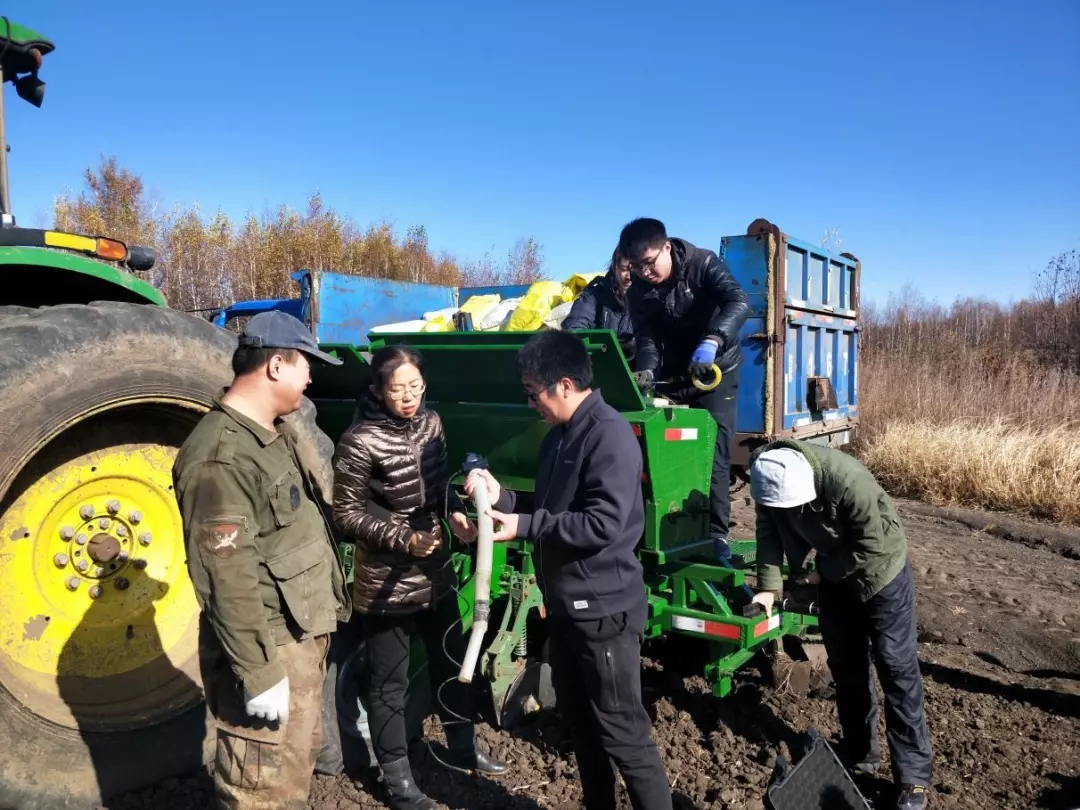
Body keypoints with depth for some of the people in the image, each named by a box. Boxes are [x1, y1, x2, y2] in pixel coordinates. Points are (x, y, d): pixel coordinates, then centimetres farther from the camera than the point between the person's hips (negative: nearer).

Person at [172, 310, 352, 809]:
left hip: (302, 635, 10)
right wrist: (258, 674, -23)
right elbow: (228, 579, -26)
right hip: (267, 649, -10)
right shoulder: (221, 455, -24)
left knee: (297, 763, 26)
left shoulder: (274, 435, 10)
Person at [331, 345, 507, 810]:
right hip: (385, 585, -6)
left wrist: (455, 512, -9)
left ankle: (462, 748, 44)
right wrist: (403, 538, -24)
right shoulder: (360, 442, -20)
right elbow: (346, 515, -14)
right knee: (389, 682, 11)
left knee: (452, 661, 21)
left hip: (436, 573, 7)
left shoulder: (430, 423, -1)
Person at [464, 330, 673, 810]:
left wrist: (522, 526, -21)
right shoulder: (559, 436, 11)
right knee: (579, 721, 20)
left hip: (603, 608, -9)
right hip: (565, 605, 9)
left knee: (621, 730, 1)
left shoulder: (609, 434, -18)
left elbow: (602, 523, -26)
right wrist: (500, 497, -1)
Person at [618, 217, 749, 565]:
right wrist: (646, 370, -33)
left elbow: (739, 303, -32)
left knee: (713, 456, -10)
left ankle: (717, 534, -3)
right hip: (670, 374, 4)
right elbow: (646, 338, -10)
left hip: (716, 371, -4)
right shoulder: (638, 291, -5)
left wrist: (711, 340, -50)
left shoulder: (702, 264, -17)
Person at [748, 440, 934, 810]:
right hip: (833, 575, 6)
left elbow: (871, 547, -27)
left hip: (879, 569, -5)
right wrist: (769, 585, -22)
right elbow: (769, 530, -12)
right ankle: (859, 753, 30)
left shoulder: (848, 480, -38)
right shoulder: (771, 481, -22)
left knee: (896, 668, -1)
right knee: (845, 665, 13)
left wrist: (821, 572, -18)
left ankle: (913, 775, 11)